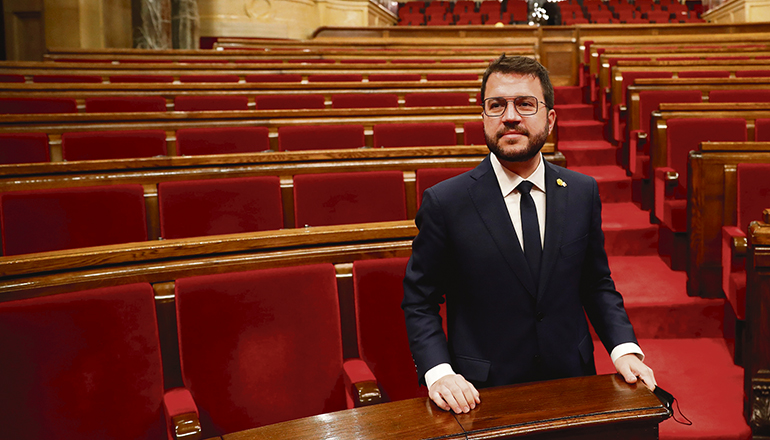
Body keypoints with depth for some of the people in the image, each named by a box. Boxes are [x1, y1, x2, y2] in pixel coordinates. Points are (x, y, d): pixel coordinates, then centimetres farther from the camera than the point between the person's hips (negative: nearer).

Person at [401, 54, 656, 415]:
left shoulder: (583, 192, 0)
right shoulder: (444, 202, -11)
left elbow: (597, 283, 9)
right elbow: (419, 302, -5)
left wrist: (624, 348, -6)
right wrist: (438, 372, -19)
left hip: (571, 384, 3)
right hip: (483, 394, -2)